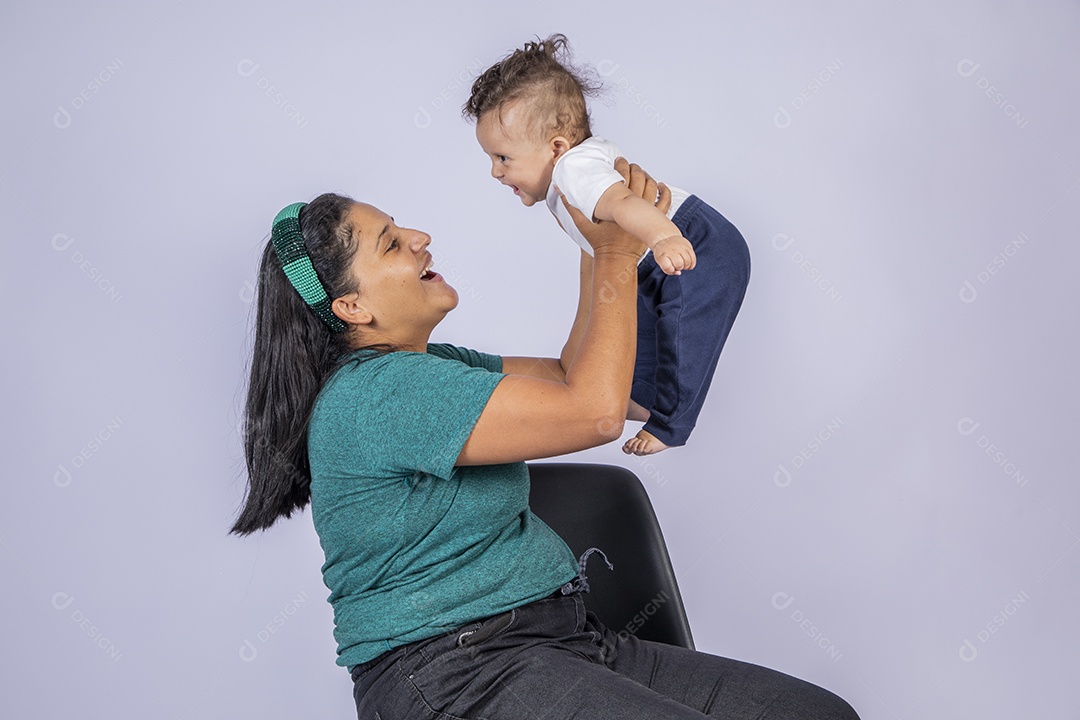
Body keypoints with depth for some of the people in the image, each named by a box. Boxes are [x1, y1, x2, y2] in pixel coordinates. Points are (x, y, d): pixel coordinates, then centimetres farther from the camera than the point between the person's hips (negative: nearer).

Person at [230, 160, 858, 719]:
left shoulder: (433, 367, 15)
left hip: (561, 640, 9)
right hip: (449, 668, -9)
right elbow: (595, 411, -20)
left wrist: (607, 253, 10)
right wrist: (617, 256, -6)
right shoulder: (371, 392, -17)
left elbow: (569, 378, 22)